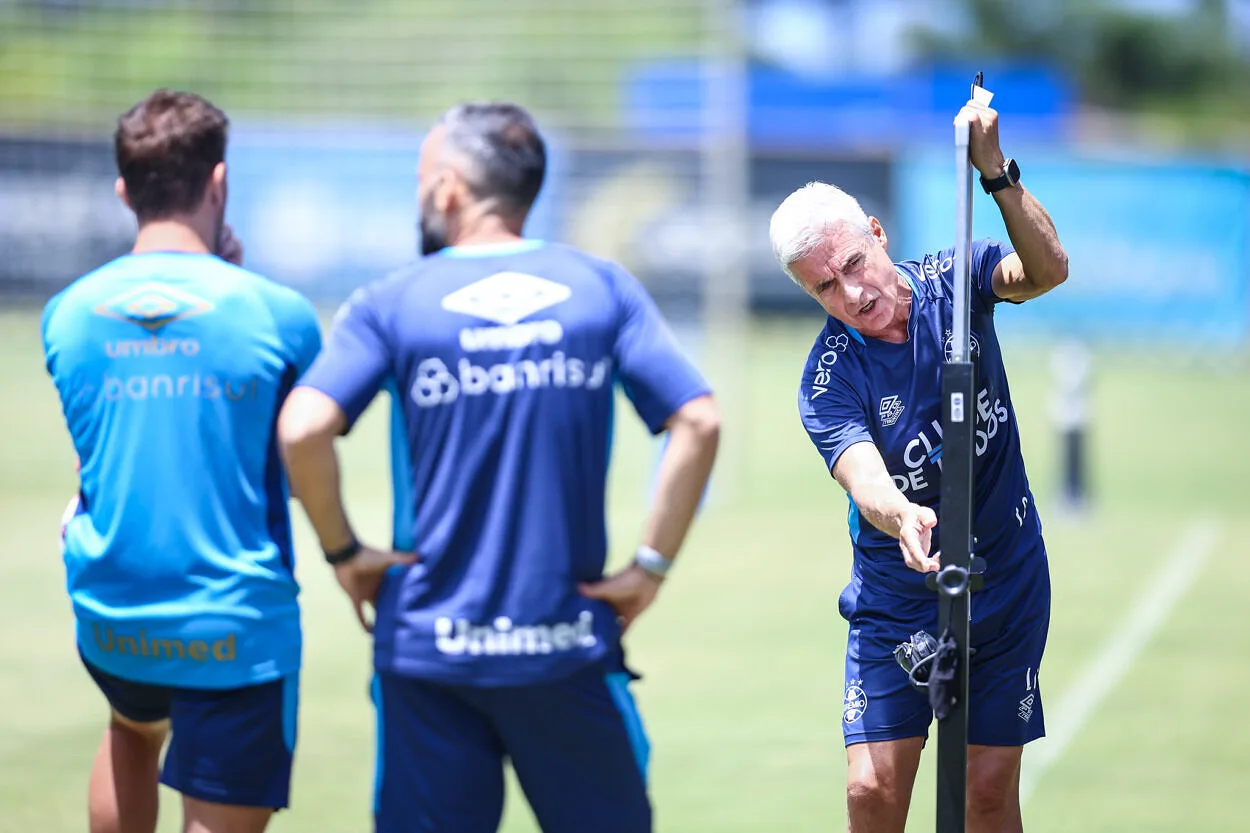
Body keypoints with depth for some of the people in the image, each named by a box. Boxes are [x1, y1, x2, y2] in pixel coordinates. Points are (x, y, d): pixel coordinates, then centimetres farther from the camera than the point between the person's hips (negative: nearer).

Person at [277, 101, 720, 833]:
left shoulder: (392, 303, -2)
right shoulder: (602, 288, 3)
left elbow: (303, 429, -16)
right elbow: (697, 423, -6)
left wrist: (344, 552, -3)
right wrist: (652, 567, -2)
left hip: (429, 644, -1)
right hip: (569, 643, 1)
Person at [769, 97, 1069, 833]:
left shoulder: (953, 282, -7)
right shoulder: (828, 382, -15)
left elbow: (1046, 270, -26)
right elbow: (864, 477, -30)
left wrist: (996, 172, -41)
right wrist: (902, 519, -54)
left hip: (1007, 582, 1)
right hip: (894, 600, -1)